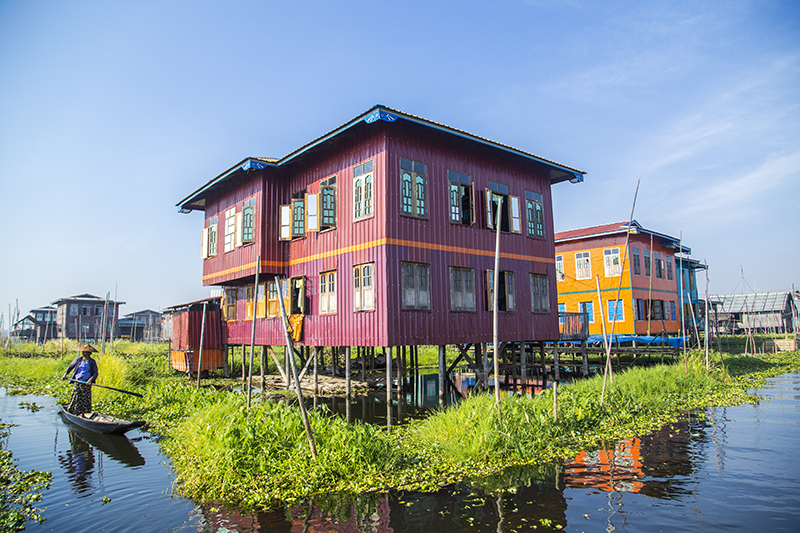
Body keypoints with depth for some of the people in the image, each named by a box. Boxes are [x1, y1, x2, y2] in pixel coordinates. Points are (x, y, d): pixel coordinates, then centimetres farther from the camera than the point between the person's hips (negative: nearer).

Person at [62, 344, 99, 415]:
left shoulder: (92, 362, -2)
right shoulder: (78, 359, 5)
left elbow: (95, 373, -6)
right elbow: (70, 366, 16)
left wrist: (90, 380, -23)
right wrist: (65, 374, 2)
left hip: (86, 382, -1)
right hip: (77, 382, 2)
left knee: (85, 398, 2)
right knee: (75, 398, 0)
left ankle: (83, 413, 9)